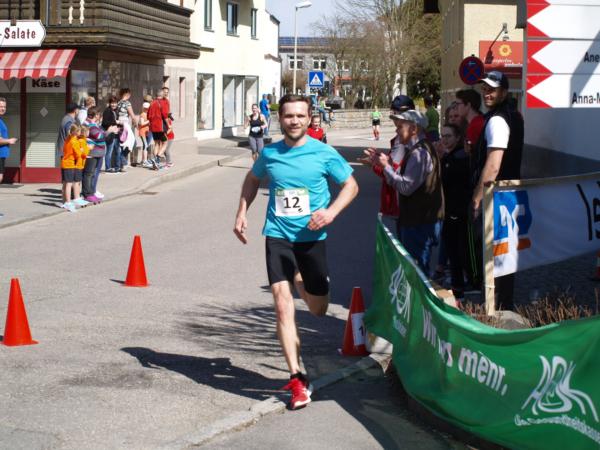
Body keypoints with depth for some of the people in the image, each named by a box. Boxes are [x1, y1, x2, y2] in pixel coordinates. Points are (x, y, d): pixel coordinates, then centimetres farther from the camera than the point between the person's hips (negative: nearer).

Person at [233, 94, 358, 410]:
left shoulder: (324, 154, -4)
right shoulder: (269, 154, 3)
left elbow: (351, 185, 3)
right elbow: (253, 180, 23)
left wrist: (331, 211, -14)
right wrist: (241, 213, 12)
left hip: (311, 237, 0)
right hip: (278, 236, 0)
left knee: (319, 310, 13)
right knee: (283, 304, -15)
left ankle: (302, 282, 51)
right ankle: (297, 379, -13)